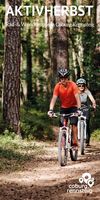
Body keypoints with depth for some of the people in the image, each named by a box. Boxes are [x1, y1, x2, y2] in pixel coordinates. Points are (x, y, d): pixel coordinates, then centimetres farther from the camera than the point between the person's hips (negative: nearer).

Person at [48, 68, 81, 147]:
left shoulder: (73, 85, -22)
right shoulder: (58, 86, -16)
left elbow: (77, 97, -28)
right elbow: (54, 98, -21)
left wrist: (79, 109, -41)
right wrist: (51, 110, -34)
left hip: (73, 107, -2)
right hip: (63, 107, 3)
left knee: (73, 123, -17)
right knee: (62, 125, -6)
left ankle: (75, 141, -9)